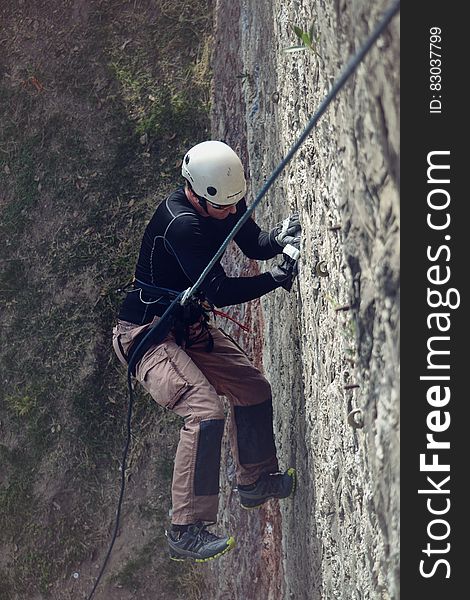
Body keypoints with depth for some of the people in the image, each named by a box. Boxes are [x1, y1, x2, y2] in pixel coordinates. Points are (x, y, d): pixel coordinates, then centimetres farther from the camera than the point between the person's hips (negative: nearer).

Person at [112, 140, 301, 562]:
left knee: (253, 388, 16)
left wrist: (278, 239, -16)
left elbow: (252, 244, 5)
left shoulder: (224, 201, -4)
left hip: (190, 327, 9)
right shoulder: (180, 225, -30)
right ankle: (186, 532, -21)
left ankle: (255, 480, 39)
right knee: (205, 410, -25)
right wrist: (277, 279, -28)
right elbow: (218, 291, -30)